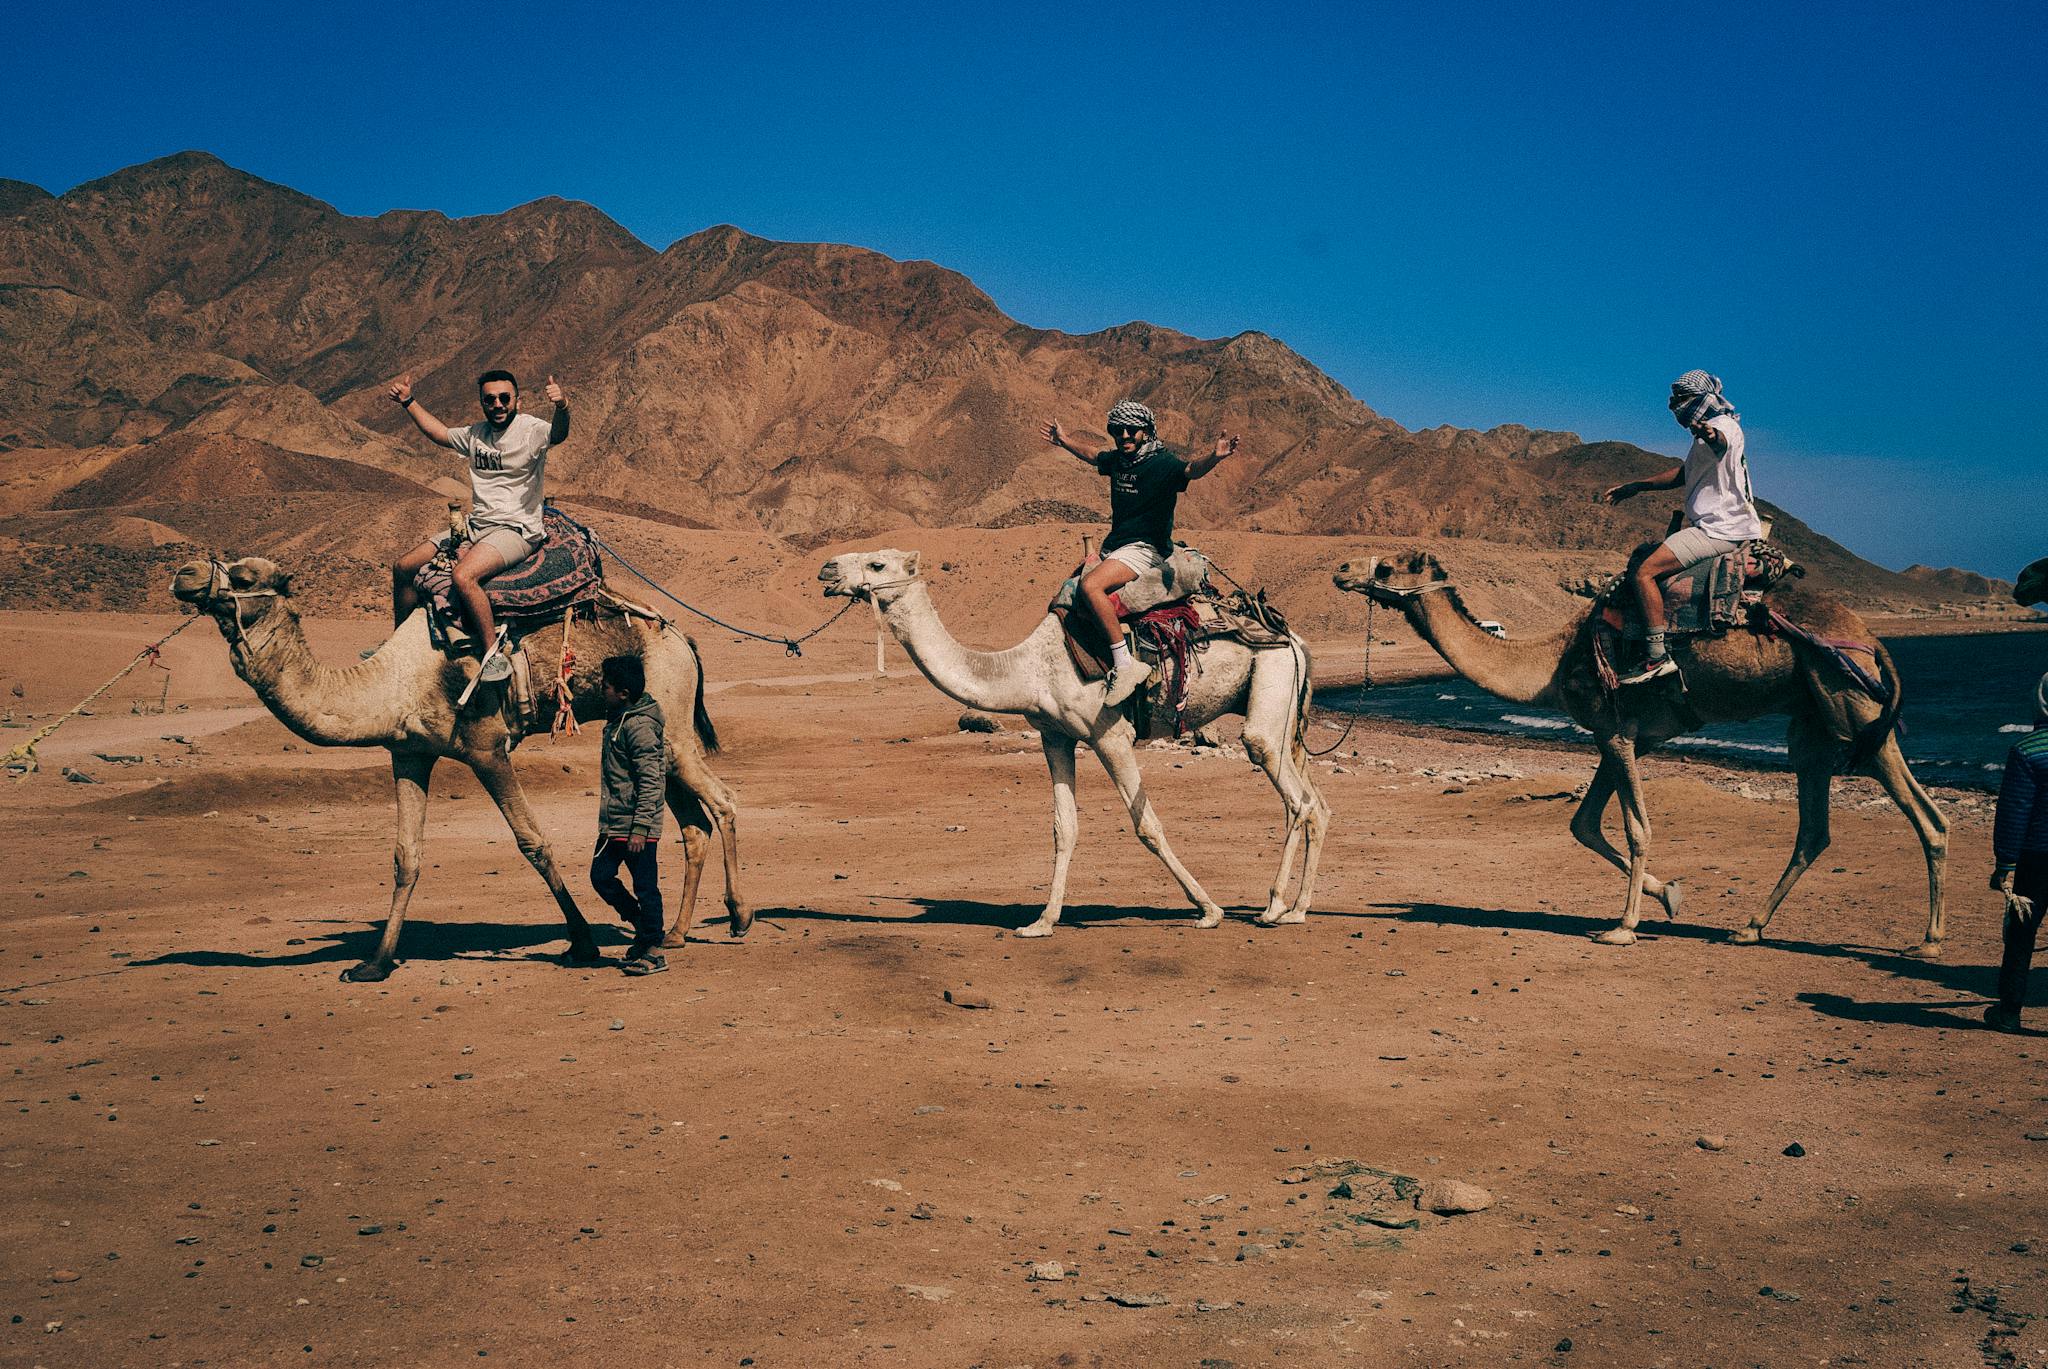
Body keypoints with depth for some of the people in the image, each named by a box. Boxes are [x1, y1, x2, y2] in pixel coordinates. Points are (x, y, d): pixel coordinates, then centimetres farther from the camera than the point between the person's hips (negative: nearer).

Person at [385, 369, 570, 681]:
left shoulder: (531, 430, -10)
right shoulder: (476, 434, 13)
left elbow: (558, 435, -33)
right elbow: (440, 433, 33)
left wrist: (562, 408, -54)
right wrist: (409, 402, 28)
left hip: (516, 531, -8)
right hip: (475, 527, 8)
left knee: (463, 576, -35)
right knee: (403, 567, 7)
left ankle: (494, 658, -25)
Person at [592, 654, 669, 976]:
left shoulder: (639, 726, -18)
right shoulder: (617, 719, 12)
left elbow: (651, 781, -20)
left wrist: (640, 828, -21)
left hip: (637, 825, -9)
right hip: (613, 822, 9)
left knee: (645, 886, 0)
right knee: (601, 876, 10)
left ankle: (653, 952, 9)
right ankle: (642, 926, 26)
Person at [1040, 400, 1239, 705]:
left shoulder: (1161, 463, -13)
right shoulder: (1117, 460, 9)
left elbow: (1191, 469, -34)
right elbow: (1092, 456, 33)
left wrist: (1213, 457, -54)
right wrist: (1064, 442, 44)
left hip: (1146, 549, -9)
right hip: (1113, 547, 9)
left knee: (1090, 585, -32)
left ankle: (1125, 663, -32)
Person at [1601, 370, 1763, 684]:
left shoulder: (1724, 425, -12)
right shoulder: (1708, 431, 22)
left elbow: (1720, 442, -38)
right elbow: (1683, 474, 33)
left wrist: (1710, 435, -62)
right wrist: (1636, 487, 30)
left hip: (1718, 529, -11)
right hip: (1715, 526, 11)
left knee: (1645, 573, -20)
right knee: (1645, 555, 22)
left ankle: (1658, 656, -24)